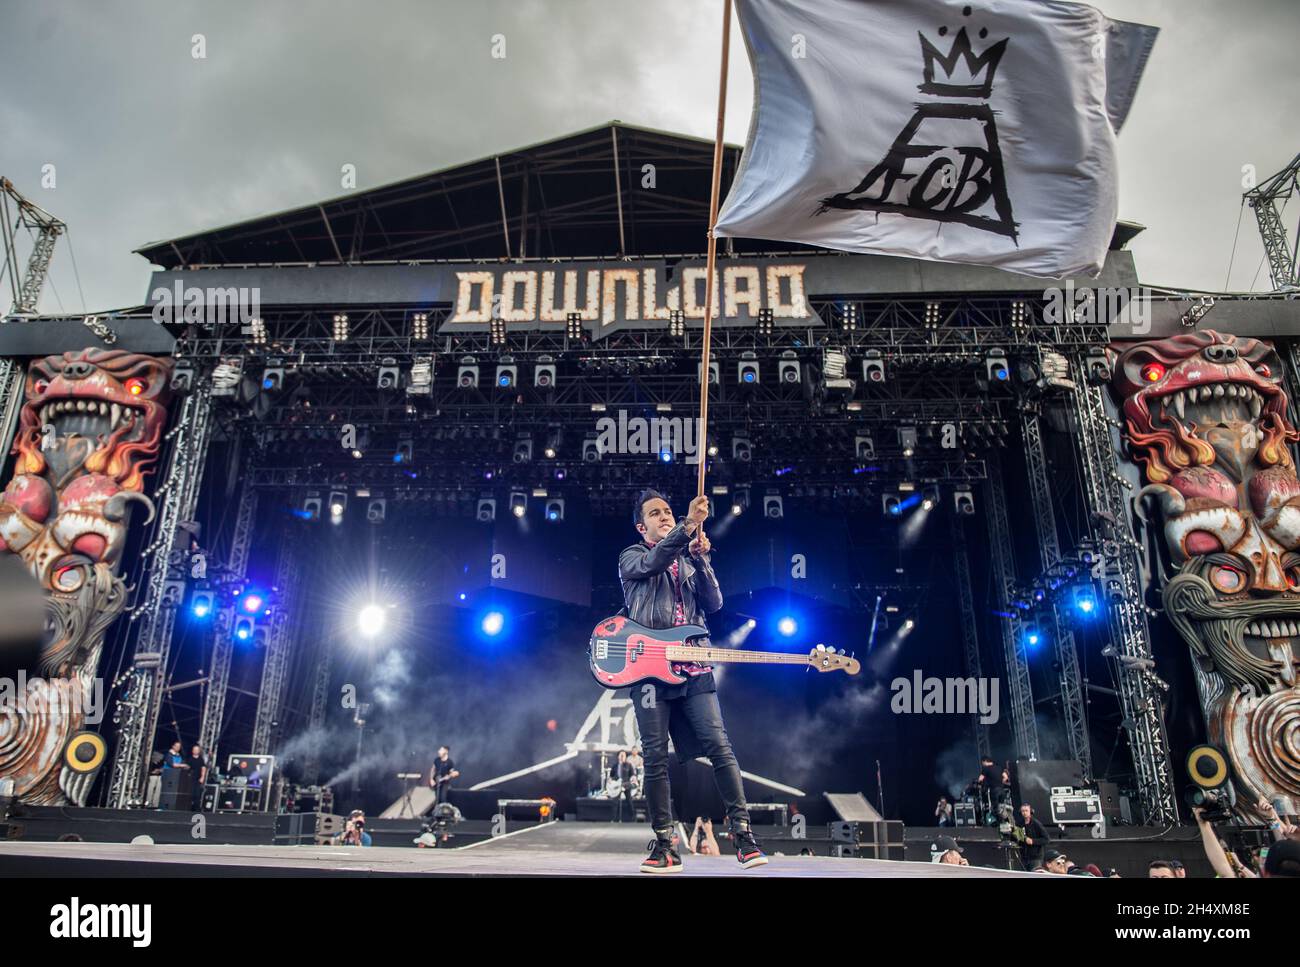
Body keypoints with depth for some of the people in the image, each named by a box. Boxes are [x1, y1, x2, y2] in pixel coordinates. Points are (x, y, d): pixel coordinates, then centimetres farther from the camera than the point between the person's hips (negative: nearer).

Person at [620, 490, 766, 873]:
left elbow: (714, 603, 7)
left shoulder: (690, 561, 22)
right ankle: (664, 845, 6)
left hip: (693, 668, 3)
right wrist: (690, 523, -27)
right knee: (656, 758, -2)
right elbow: (652, 562, -16)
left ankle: (742, 833, 1)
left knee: (720, 748, -6)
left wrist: (701, 559, -7)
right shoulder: (632, 557, 9)